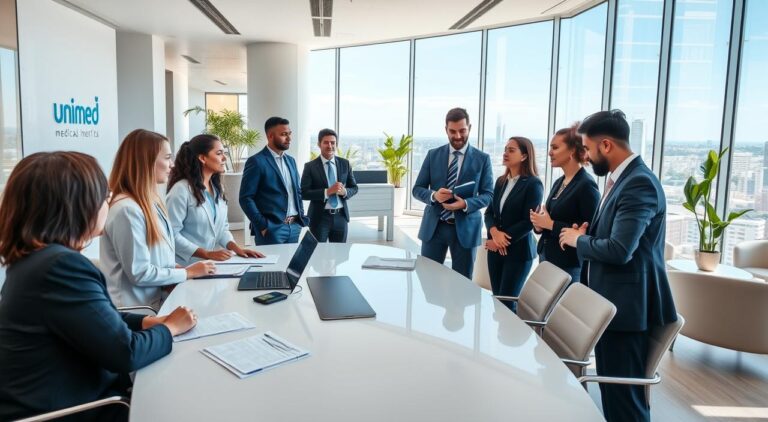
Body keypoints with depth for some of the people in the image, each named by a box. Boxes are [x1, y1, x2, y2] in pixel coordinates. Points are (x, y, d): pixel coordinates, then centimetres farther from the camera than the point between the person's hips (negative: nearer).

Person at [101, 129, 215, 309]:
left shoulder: (150, 201, 10)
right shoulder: (127, 209, -19)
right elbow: (140, 273, -20)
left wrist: (179, 269, 0)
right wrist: (188, 273, -12)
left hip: (158, 299, 8)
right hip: (138, 310, -8)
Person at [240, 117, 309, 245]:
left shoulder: (290, 160, 14)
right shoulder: (256, 162, -8)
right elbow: (246, 198, -11)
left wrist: (301, 217, 8)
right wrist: (263, 226, -13)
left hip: (294, 227, 7)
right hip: (271, 229, -6)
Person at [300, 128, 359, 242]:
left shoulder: (345, 164, 5)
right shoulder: (310, 166, -6)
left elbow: (354, 187, 9)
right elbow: (304, 193, -12)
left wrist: (344, 191, -13)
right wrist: (327, 191, -23)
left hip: (341, 216, 3)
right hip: (319, 217, -3)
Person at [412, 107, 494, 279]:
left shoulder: (482, 159, 0)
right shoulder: (433, 155, 5)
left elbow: (488, 194, -1)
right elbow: (417, 189, 5)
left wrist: (466, 204, -20)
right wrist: (434, 195, -17)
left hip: (465, 228, -1)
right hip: (434, 226, 1)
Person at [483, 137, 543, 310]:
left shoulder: (533, 184, -10)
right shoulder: (501, 181, 9)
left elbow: (529, 222, -14)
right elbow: (489, 212, 7)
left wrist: (503, 240, -14)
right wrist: (494, 232, -14)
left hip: (518, 250, -6)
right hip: (496, 249, 6)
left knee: (507, 302, 0)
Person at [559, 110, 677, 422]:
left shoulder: (639, 183, -21)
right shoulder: (621, 178, 11)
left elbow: (619, 249, -28)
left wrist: (578, 239, -11)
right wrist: (587, 233, 2)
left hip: (627, 305, -10)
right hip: (613, 301, 10)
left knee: (624, 394, 0)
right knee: (612, 389, 21)